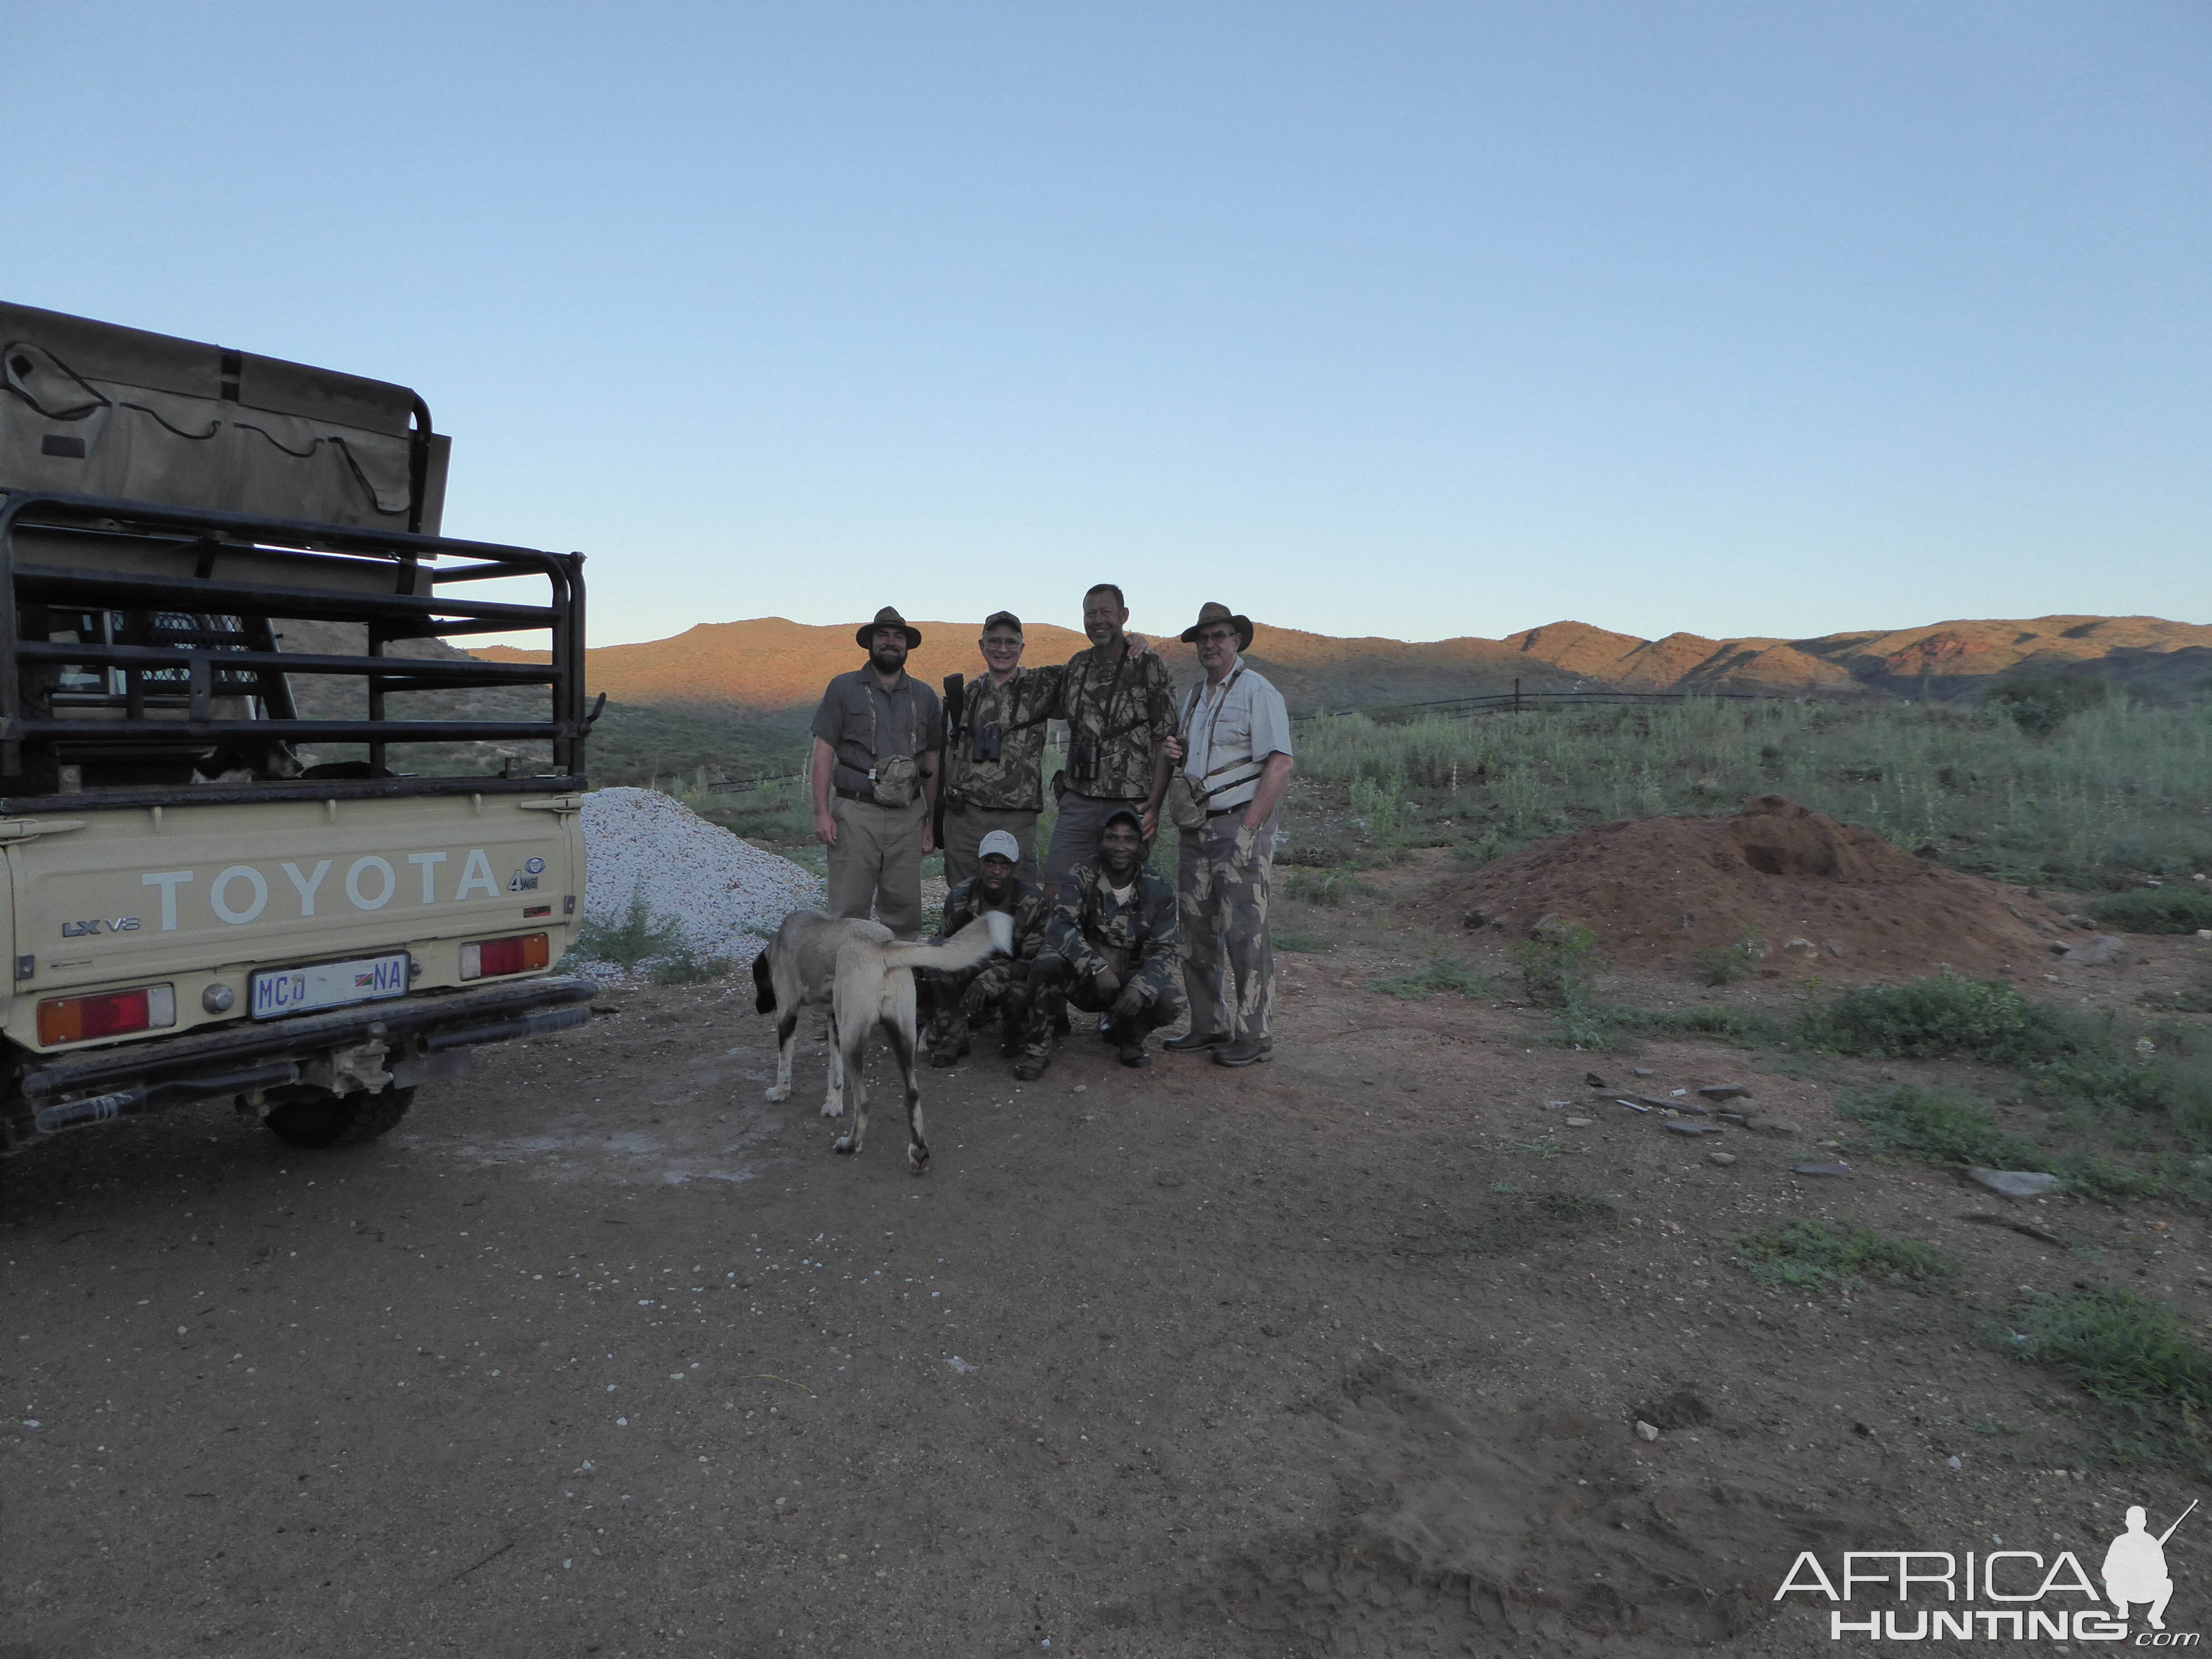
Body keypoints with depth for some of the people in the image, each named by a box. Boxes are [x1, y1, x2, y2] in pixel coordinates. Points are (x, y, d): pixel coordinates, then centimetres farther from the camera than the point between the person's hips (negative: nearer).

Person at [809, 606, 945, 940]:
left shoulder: (925, 697, 14)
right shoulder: (844, 689, 5)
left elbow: (932, 761, 16)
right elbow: (824, 751, 1)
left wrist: (931, 821, 12)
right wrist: (822, 812, -8)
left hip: (908, 816, 3)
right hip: (855, 815, -3)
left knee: (904, 909, 5)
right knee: (849, 911, -4)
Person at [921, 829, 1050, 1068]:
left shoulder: (1032, 903, -16)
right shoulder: (960, 897, -8)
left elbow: (1034, 961, -19)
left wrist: (989, 980, -31)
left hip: (1012, 975, -2)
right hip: (972, 970, 2)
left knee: (1020, 994, -37)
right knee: (936, 970, -28)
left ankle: (1012, 1043, 1)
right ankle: (950, 1043, -8)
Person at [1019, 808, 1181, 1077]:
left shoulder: (1158, 893, -4)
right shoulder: (1081, 879, -8)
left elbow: (1162, 952, -11)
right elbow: (1059, 926, -25)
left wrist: (1140, 989, -32)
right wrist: (1097, 967, -40)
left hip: (1128, 984, 1)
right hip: (1082, 981, -1)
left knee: (1169, 1004, -28)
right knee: (1048, 961, -33)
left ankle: (1127, 1035, 9)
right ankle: (1037, 1049, -13)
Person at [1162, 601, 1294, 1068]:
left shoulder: (1257, 692, -6)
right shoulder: (1195, 697, 18)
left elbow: (1280, 766, -15)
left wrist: (1248, 829, -20)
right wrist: (1177, 752, 5)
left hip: (1242, 823, -8)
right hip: (1198, 827, 8)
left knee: (1244, 932, -7)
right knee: (1198, 931, 9)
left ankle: (1253, 1034, 0)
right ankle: (1209, 1026, 19)